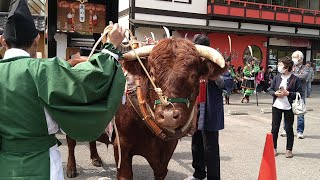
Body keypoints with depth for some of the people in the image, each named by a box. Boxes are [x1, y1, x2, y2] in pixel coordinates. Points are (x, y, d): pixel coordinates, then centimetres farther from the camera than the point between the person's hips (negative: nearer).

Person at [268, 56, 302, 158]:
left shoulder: (295, 79, -6)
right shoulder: (277, 77, 5)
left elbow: (299, 93, -6)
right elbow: (270, 89, 9)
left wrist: (288, 93, -17)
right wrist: (275, 93, -11)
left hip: (289, 107, -3)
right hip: (277, 106, 3)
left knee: (289, 129, 5)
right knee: (275, 128, 9)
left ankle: (289, 150, 18)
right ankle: (273, 148, 22)